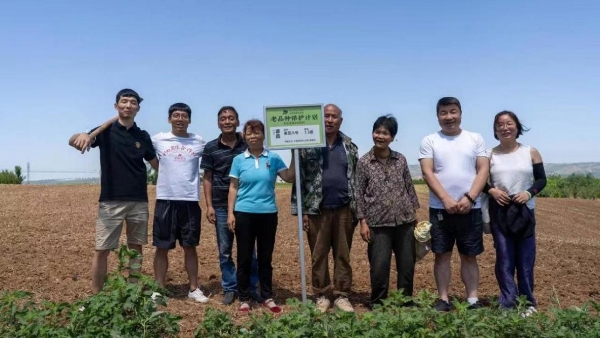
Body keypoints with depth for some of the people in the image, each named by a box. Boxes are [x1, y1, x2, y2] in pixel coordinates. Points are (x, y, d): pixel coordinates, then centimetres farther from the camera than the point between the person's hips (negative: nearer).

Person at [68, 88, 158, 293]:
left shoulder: (143, 136, 9)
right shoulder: (106, 131, -1)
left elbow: (157, 164, 17)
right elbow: (72, 141, -16)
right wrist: (82, 136, -39)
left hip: (139, 201, 3)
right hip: (110, 201, -3)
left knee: (136, 247, 11)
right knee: (102, 250, 0)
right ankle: (96, 296, 12)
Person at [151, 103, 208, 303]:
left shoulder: (199, 142, 4)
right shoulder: (158, 140, 2)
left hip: (190, 201, 1)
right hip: (165, 200, 0)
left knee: (190, 247, 9)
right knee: (162, 247, 6)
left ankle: (194, 288, 20)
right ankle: (159, 289, 18)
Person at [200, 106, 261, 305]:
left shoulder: (248, 145, 1)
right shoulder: (211, 148, 2)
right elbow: (207, 178, 4)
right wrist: (209, 205, -3)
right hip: (221, 206, 1)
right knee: (224, 251, 8)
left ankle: (252, 288, 17)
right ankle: (230, 288, 20)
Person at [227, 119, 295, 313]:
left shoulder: (273, 158, 3)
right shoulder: (239, 160, 3)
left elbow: (289, 177, -5)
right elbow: (233, 187, 3)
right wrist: (230, 213, -2)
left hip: (268, 214, 1)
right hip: (244, 214, 0)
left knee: (265, 258, 10)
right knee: (244, 258, 6)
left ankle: (267, 297, 21)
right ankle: (244, 299, 18)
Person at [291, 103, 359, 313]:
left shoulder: (349, 146, 8)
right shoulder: (308, 145, 0)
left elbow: (356, 179, 11)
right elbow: (299, 178, -1)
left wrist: (356, 209, 6)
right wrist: (302, 210, -5)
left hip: (344, 209, 2)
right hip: (317, 210, -2)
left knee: (343, 255, 8)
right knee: (318, 255, 7)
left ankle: (342, 295, 18)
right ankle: (321, 296, 19)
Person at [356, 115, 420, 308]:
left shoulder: (401, 160, 4)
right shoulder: (364, 162, -3)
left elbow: (410, 187, 11)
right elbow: (359, 194, -2)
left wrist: (415, 213, 9)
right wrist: (363, 221, -7)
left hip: (404, 220, 3)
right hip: (378, 223, -3)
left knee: (407, 265, 10)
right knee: (379, 266, 0)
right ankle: (378, 303, 19)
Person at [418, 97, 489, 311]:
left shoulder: (475, 139, 7)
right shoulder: (429, 141, 3)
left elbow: (483, 170, 0)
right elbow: (427, 173, -5)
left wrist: (469, 198, -14)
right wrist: (446, 199, -17)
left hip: (470, 208, 1)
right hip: (440, 208, 0)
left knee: (469, 256, 8)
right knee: (442, 255, 5)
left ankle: (473, 300, 17)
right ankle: (443, 299, 15)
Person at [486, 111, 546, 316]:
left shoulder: (531, 152, 4)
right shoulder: (489, 155, 2)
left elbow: (541, 179, 5)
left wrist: (529, 193, -13)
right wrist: (491, 190, -15)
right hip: (499, 213, -1)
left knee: (526, 259, 6)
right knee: (504, 259, 0)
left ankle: (527, 303, 20)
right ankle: (508, 304, 7)